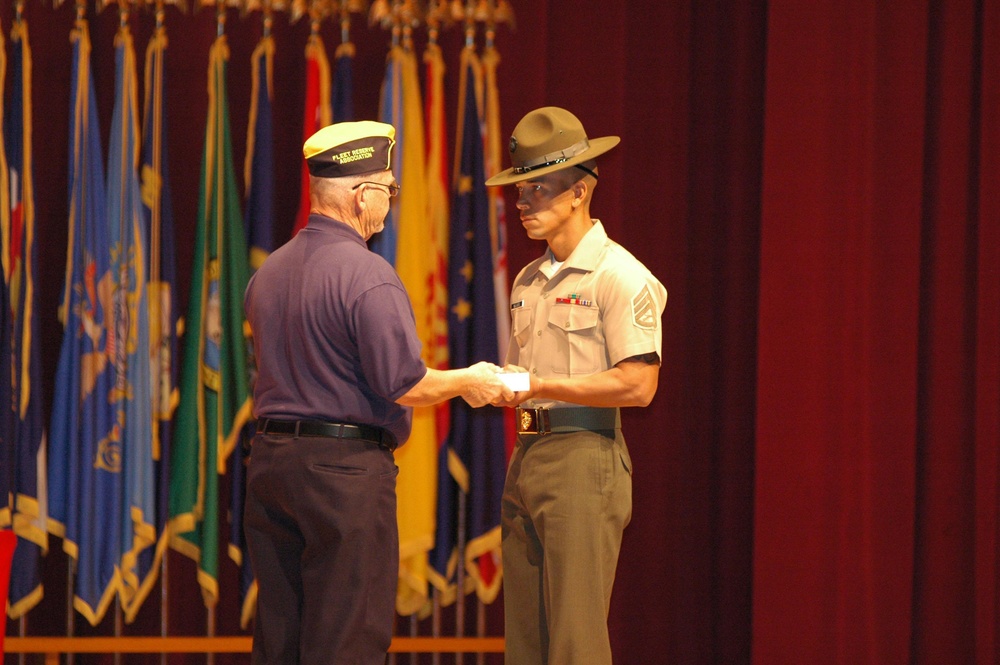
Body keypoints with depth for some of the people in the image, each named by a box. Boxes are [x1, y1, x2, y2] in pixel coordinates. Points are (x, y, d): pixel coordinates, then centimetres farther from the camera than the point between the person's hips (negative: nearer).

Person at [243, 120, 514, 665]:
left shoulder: (269, 271, 11)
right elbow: (403, 384, -16)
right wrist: (468, 383, 1)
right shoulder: (366, 275, -14)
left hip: (270, 458, 8)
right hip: (345, 470, -8)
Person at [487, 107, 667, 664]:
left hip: (584, 457, -8)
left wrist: (538, 386, -13)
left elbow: (637, 385, -15)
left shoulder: (621, 277, -7)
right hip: (527, 454, 8)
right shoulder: (528, 282, 18)